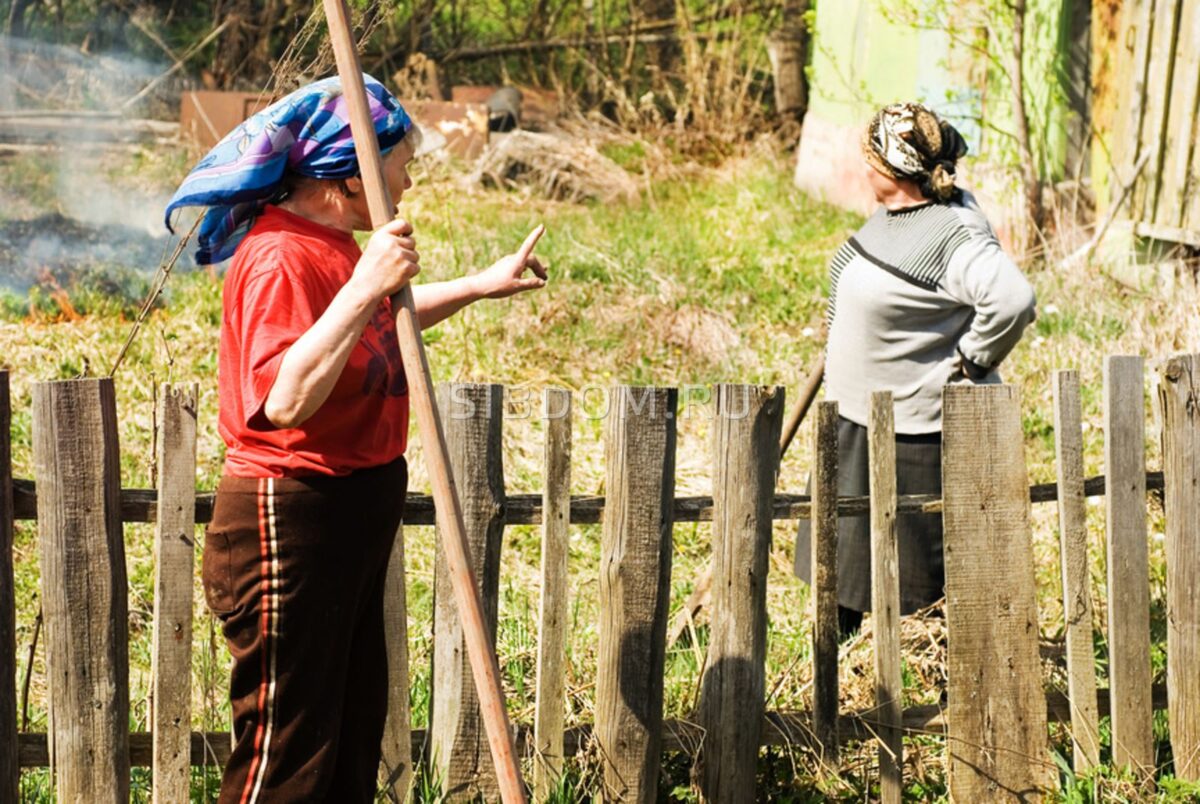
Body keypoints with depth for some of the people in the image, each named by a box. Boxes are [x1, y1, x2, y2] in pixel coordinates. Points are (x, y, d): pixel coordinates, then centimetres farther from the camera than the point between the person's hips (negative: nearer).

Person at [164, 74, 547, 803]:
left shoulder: (337, 244, 10)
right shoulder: (282, 256, -21)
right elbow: (286, 398, -34)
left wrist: (482, 286, 31)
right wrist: (366, 285, -34)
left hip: (354, 512, 10)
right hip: (291, 519, -10)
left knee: (353, 741, 18)